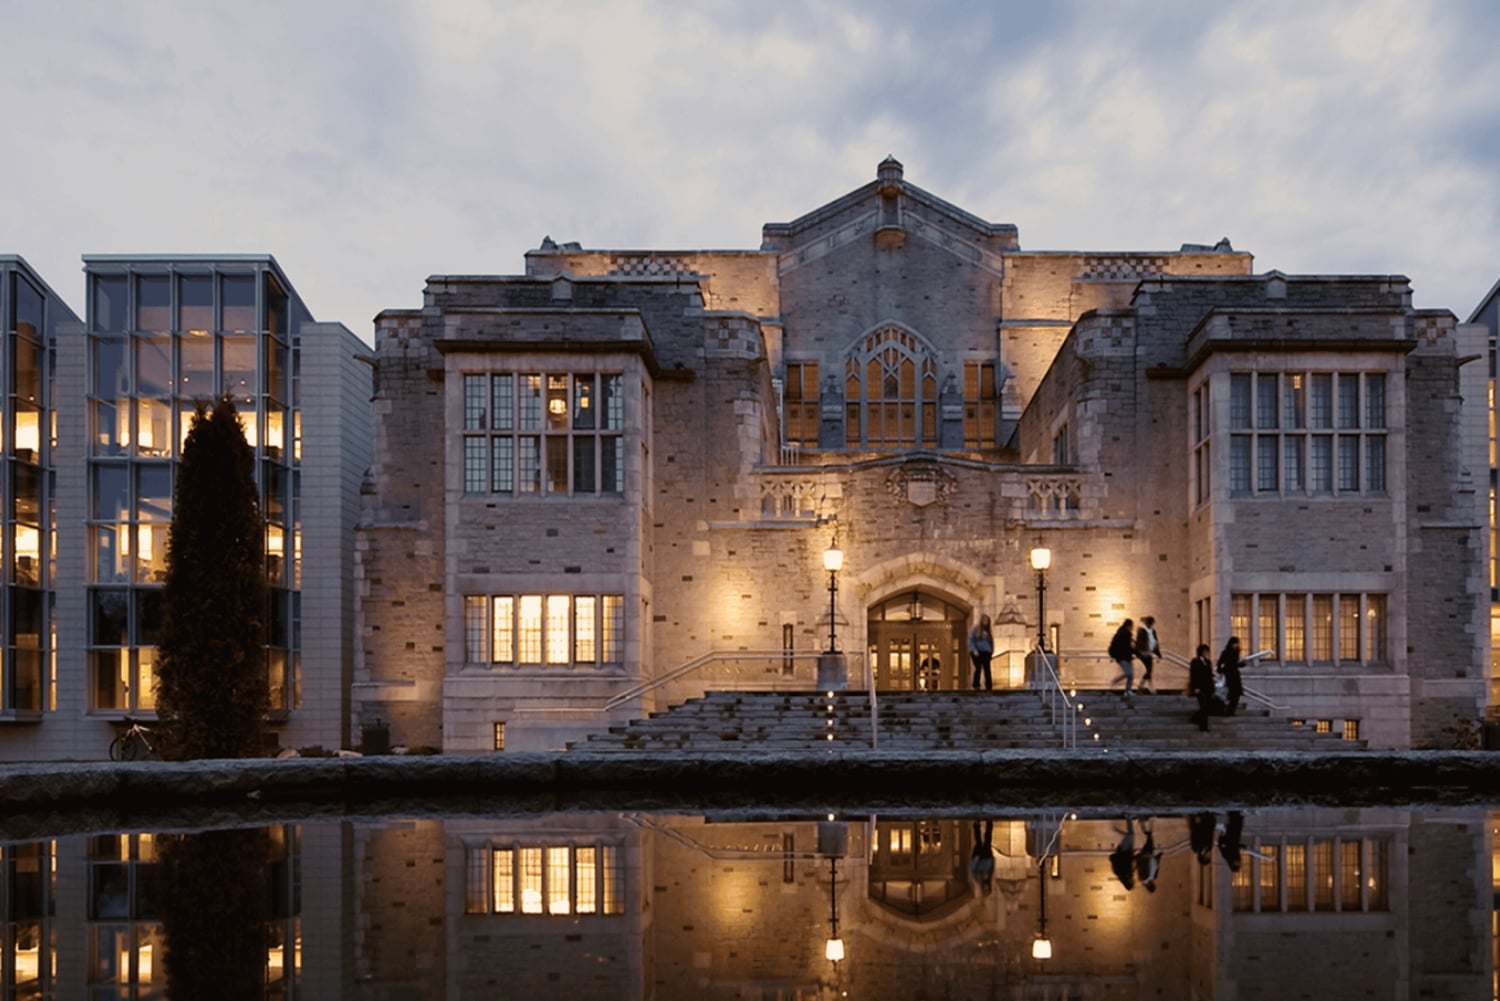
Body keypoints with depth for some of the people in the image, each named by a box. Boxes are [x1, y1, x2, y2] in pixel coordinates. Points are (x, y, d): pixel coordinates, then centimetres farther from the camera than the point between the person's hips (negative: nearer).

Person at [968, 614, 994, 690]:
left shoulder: (988, 631, 14)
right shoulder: (974, 630, 2)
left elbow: (991, 641, 18)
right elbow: (970, 640, -4)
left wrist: (992, 651, 6)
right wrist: (974, 650, -14)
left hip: (986, 653, 4)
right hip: (977, 653, -4)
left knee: (987, 669, -2)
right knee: (978, 668, -7)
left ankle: (988, 686, -3)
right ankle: (976, 686, 1)